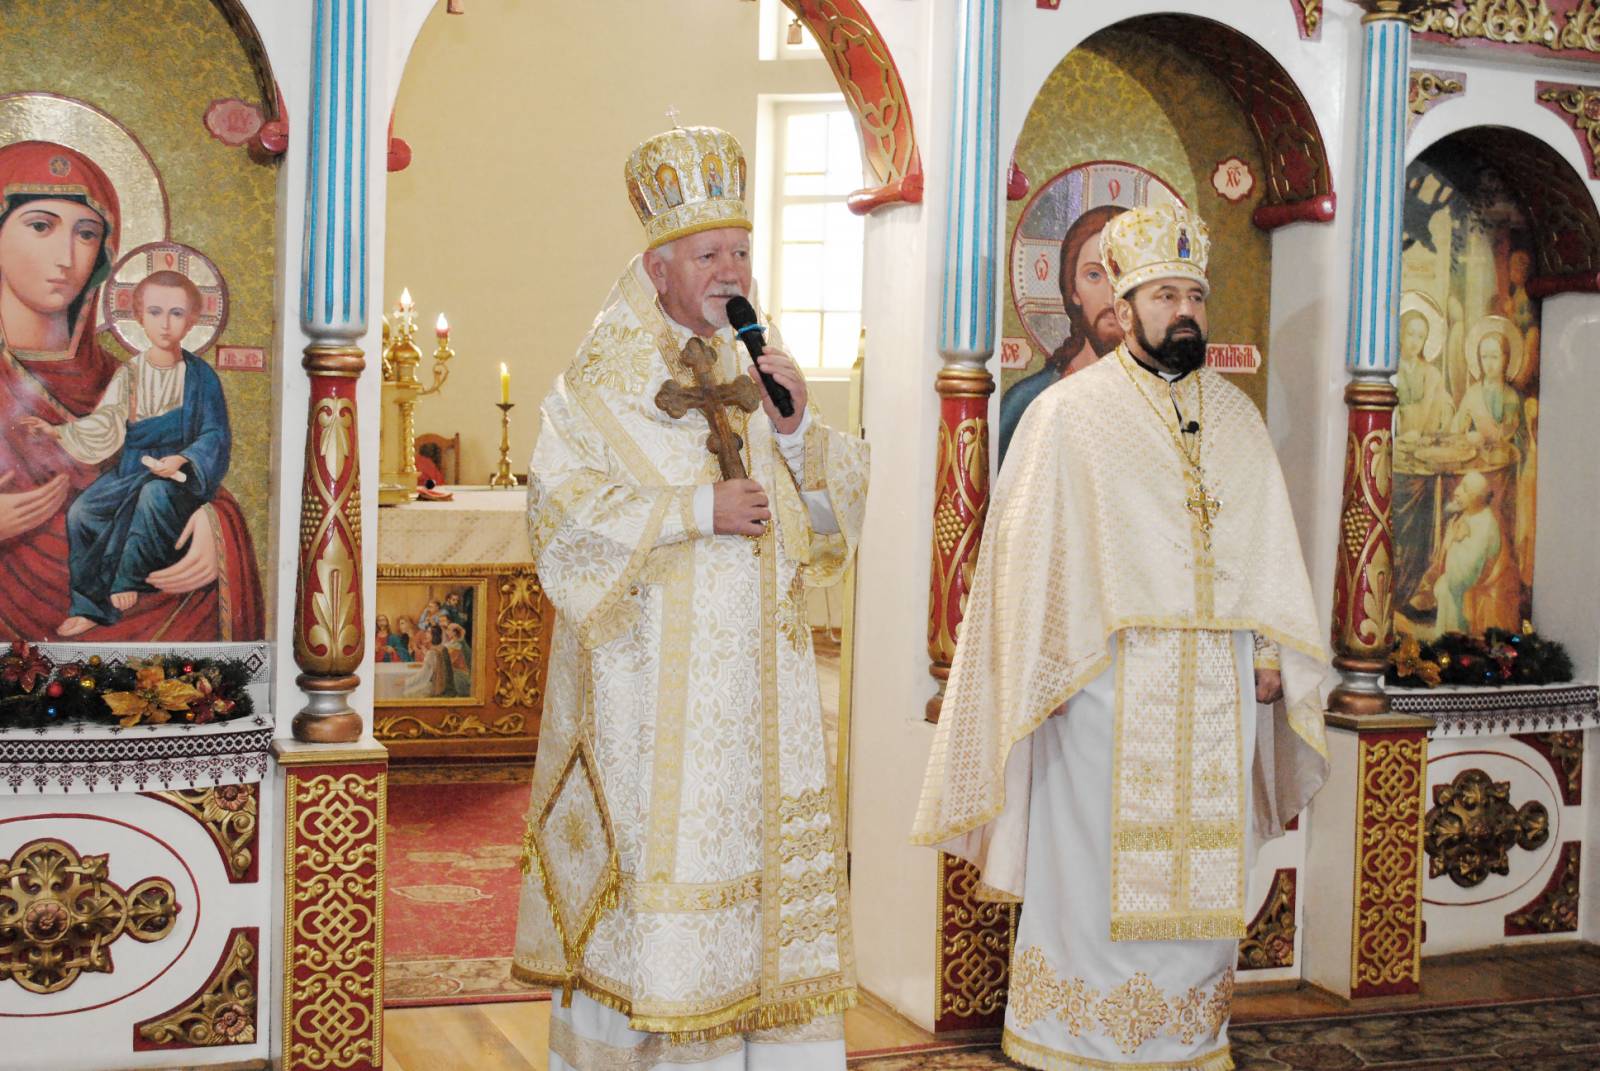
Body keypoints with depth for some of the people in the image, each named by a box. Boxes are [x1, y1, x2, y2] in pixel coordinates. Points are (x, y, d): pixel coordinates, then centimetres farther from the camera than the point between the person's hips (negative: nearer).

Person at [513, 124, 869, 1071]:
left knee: (769, 841, 4)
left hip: (758, 666, 5)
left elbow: (831, 504, 11)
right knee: (656, 848, -4)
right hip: (655, 671, -5)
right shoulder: (605, 379, -2)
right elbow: (563, 507, -12)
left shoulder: (763, 367, 12)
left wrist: (797, 428, -8)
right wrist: (698, 509, -16)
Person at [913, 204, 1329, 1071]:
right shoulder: (1069, 413, 0)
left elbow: (1270, 541, 15)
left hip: (1217, 689, 4)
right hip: (1110, 680, -4)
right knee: (1095, 861, -1)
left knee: (1204, 866, 8)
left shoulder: (1235, 415, 14)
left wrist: (1271, 650, 5)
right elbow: (1028, 544, -3)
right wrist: (1049, 665, -10)